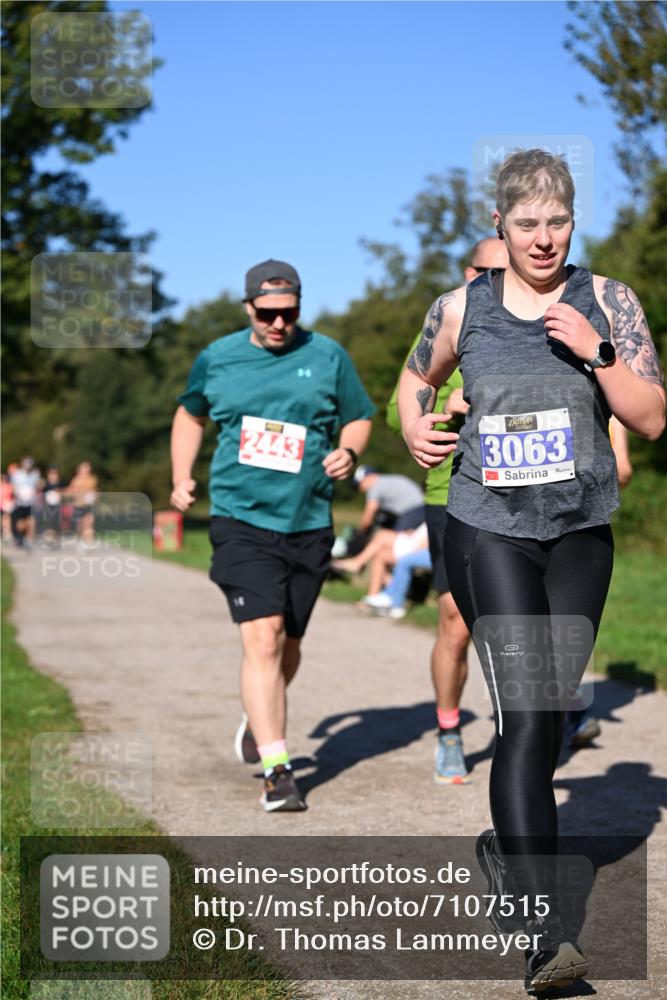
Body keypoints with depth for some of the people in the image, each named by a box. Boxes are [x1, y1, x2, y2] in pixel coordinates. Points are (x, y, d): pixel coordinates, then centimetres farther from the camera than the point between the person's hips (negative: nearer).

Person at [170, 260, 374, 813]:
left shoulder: (327, 356, 4)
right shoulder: (216, 358, 6)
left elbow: (359, 416, 14)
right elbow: (191, 414, 23)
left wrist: (348, 451, -7)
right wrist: (182, 476, 12)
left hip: (309, 524, 2)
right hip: (242, 520, -2)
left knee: (288, 644, 13)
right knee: (263, 638, -15)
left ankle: (258, 718, 44)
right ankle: (278, 771, -16)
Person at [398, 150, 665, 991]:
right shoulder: (462, 308, 2)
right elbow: (418, 376, 22)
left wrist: (596, 350, -17)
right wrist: (415, 427, 1)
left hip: (580, 533, 2)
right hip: (488, 532, -2)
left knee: (546, 715, 13)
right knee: (526, 716, -15)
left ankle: (506, 843, 42)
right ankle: (543, 933, -17)